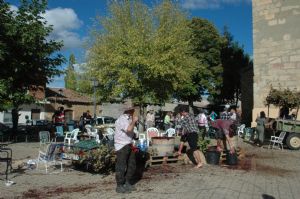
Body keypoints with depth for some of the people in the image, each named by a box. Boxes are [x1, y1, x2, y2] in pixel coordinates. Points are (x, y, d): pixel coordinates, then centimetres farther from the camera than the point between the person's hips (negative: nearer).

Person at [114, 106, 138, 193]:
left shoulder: (128, 118, 13)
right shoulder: (122, 119, -16)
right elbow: (129, 129, -27)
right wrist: (134, 121, -14)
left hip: (129, 145, 9)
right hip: (121, 145, -9)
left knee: (131, 165, 14)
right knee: (121, 166, -1)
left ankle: (127, 183, 27)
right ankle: (119, 186, 10)